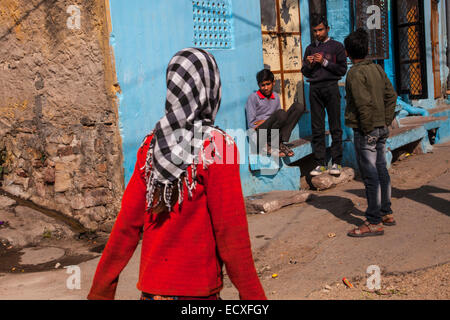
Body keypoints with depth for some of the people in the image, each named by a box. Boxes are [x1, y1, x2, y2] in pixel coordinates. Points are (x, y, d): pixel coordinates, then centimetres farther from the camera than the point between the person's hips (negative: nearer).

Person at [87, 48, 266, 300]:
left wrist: (101, 290, 11)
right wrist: (253, 296, -7)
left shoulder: (152, 144, -1)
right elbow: (231, 234, -15)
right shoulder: (218, 145, -15)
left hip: (151, 287, 5)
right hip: (199, 288, -5)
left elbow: (127, 225, 1)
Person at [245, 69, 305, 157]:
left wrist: (265, 121, -2)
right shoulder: (253, 97, 0)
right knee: (281, 113, -35)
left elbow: (279, 119, 17)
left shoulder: (276, 97, 17)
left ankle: (283, 142, -19)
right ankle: (270, 145, -15)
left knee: (298, 106, -10)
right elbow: (251, 124, -3)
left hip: (275, 132, 6)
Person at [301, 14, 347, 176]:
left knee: (335, 127, -3)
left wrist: (324, 62, -7)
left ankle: (337, 162, 0)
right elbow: (305, 72, 18)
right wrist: (309, 64, -2)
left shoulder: (337, 46, 8)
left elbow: (342, 70, 1)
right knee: (317, 128, 1)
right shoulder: (310, 48, 18)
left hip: (331, 87, -3)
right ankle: (320, 163, 4)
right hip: (314, 88, 3)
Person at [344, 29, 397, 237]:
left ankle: (374, 223, 1)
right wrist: (386, 122, 13)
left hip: (366, 131, -8)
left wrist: (367, 129, -14)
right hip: (381, 129, 9)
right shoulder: (377, 69, 10)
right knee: (381, 171, 16)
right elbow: (391, 95, 13)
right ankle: (386, 213, 27)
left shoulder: (355, 73, -14)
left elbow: (364, 103, -22)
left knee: (370, 176, -5)